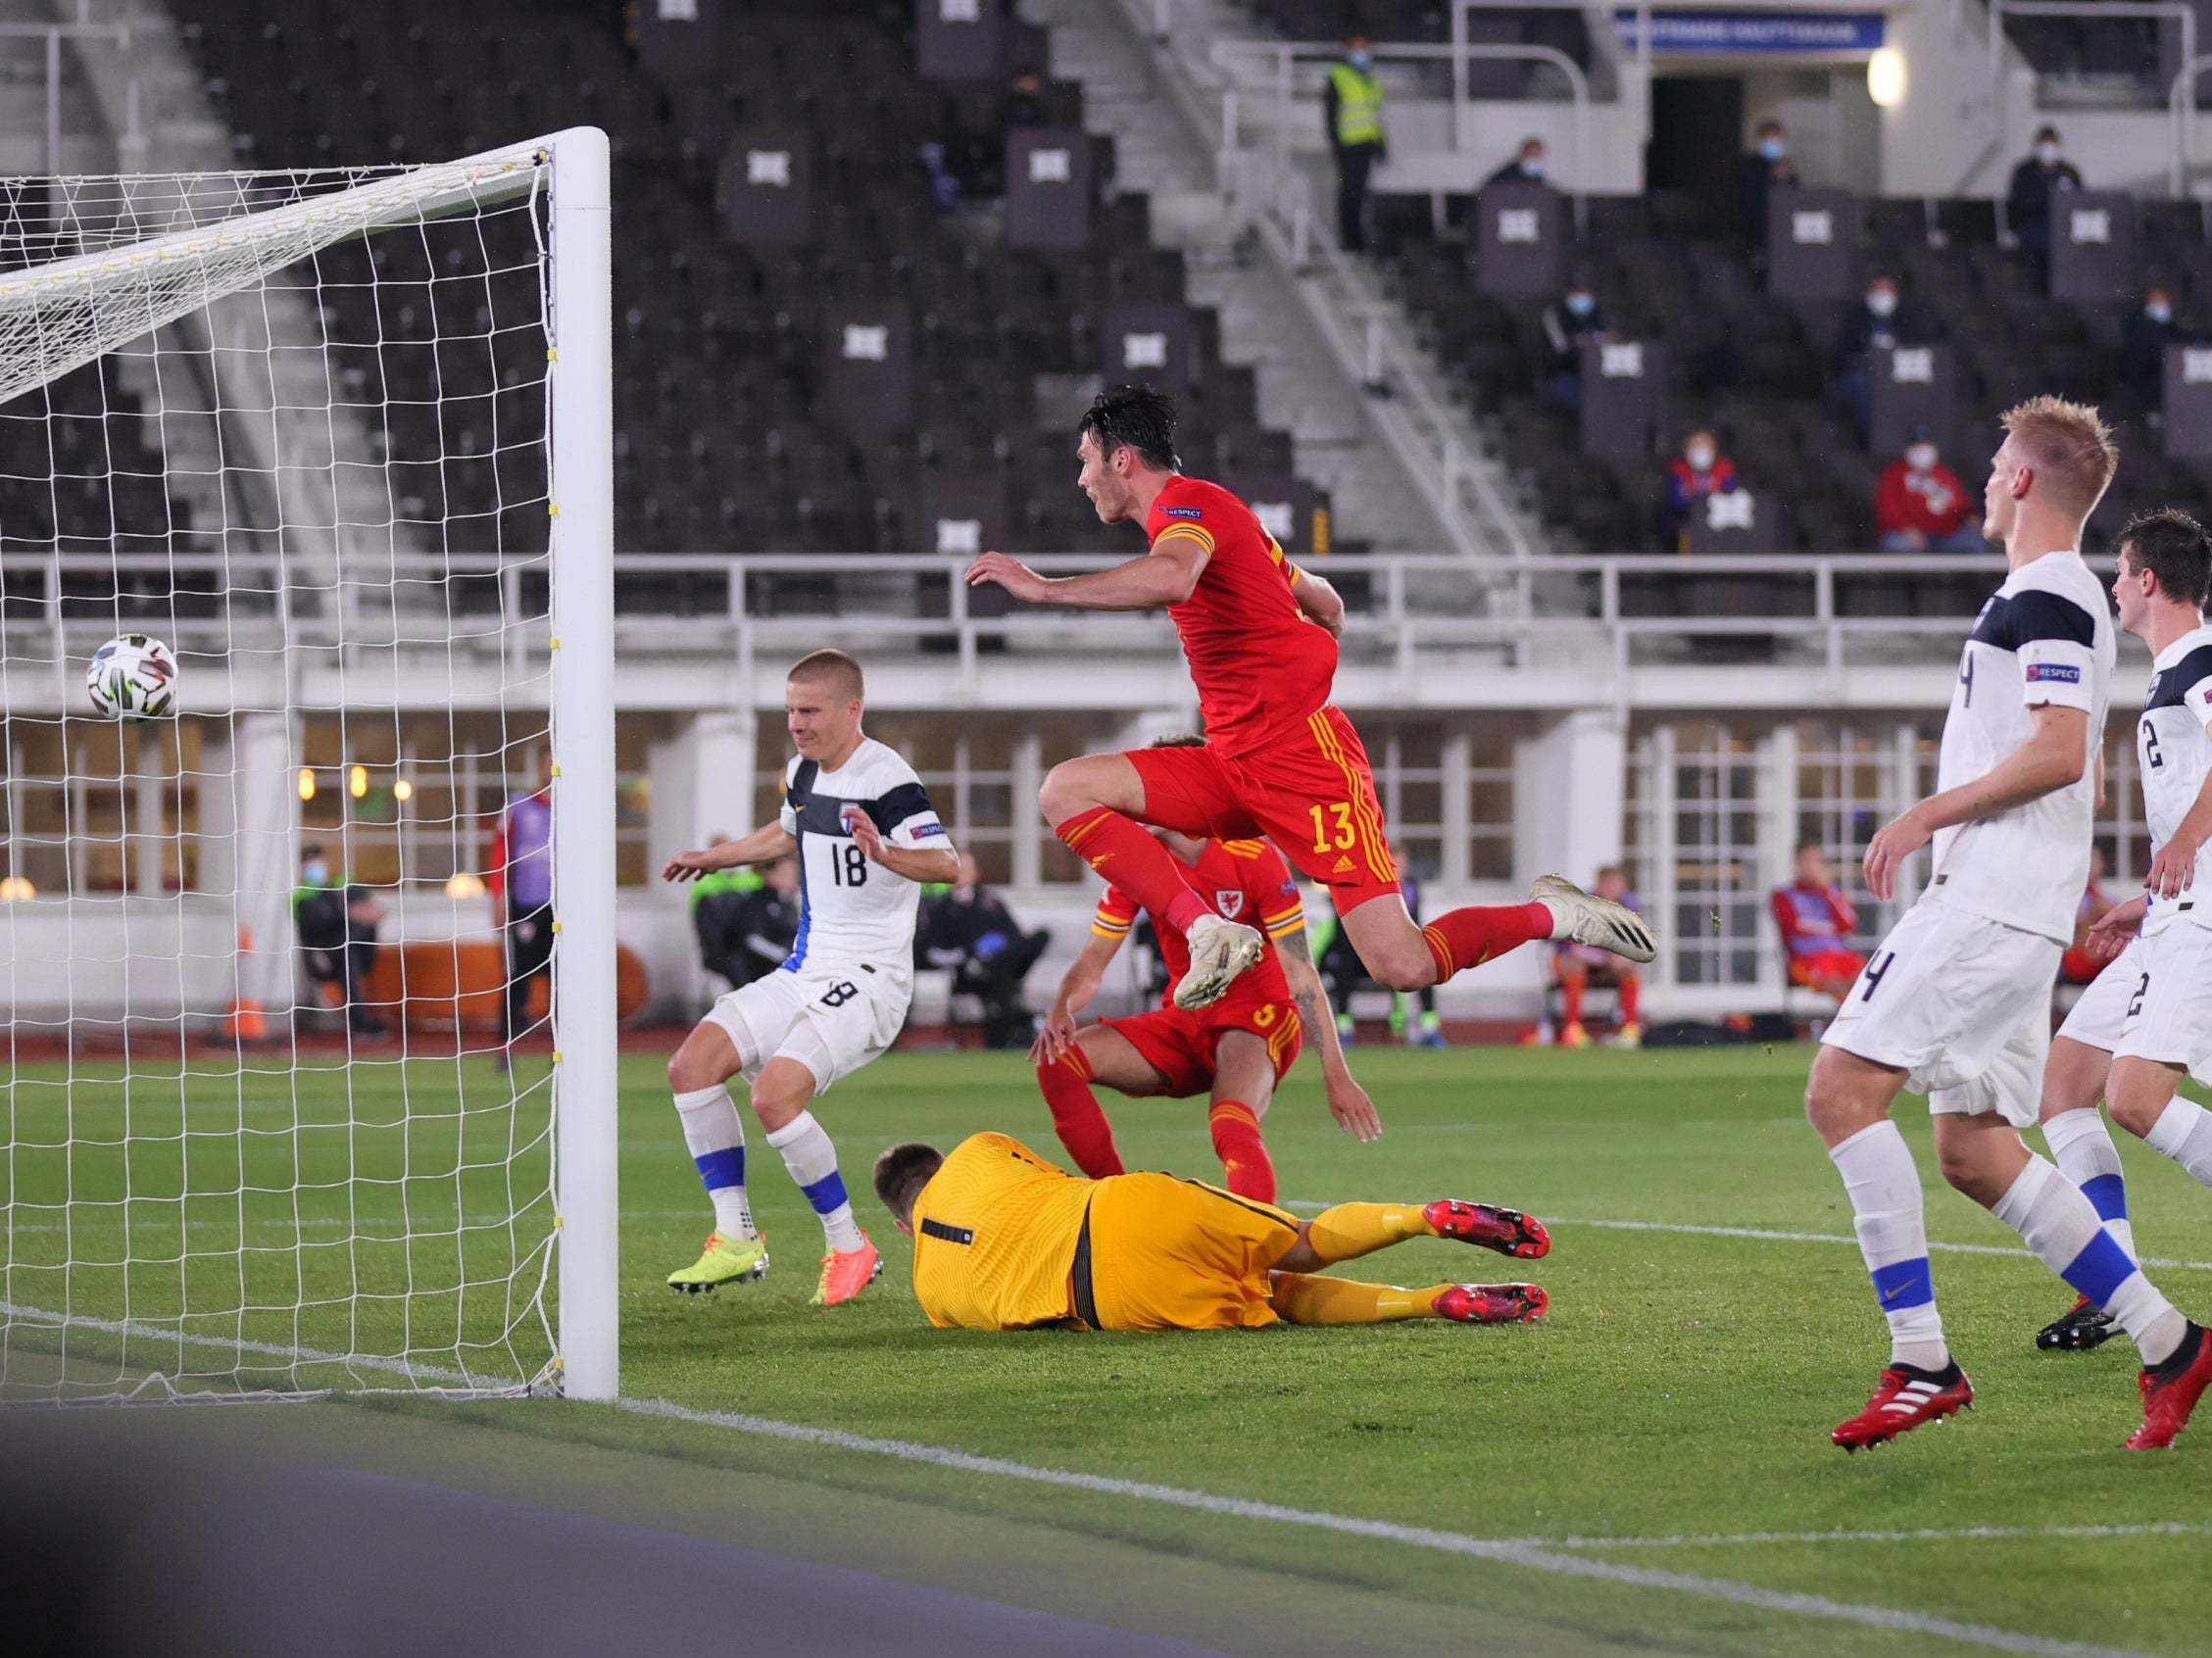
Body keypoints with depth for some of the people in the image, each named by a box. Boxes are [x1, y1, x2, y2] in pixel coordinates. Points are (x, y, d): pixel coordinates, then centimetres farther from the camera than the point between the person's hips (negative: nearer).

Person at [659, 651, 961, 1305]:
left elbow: (946, 863, -29)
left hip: (868, 978, -9)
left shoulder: (886, 780, -17)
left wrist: (885, 854, -46)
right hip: (803, 971, 9)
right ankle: (737, 1238, 2)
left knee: (775, 1094, -25)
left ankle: (848, 1248, -8)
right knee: (692, 1064, -4)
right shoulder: (804, 772, 11)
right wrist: (715, 856, 44)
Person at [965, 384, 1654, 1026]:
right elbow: (1325, 604, 30)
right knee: (1065, 790, -7)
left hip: (1302, 755, -10)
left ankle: (1553, 914, 9)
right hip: (1233, 767, 10)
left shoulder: (1188, 502, -9)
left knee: (1403, 969, -16)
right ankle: (1211, 934, -15)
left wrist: (1045, 587, -28)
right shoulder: (1203, 515, 20)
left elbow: (1171, 579, -34)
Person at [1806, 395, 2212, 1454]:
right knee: (1973, 1151, 8)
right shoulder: (2055, 597, 22)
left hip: (1990, 900, -10)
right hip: (2004, 906, 10)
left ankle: (1922, 1363, -18)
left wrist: (1927, 815, -15)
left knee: (1843, 1089, -14)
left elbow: (2056, 752, -21)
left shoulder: (2043, 596, -10)